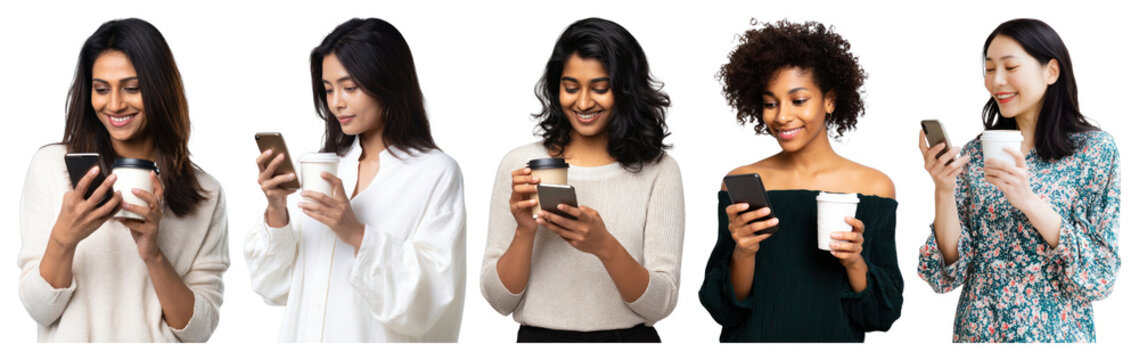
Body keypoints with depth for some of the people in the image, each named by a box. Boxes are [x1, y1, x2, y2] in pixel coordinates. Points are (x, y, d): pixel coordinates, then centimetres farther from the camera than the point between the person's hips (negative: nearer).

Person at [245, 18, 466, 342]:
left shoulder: (435, 173, -9)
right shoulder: (323, 168, 5)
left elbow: (433, 294, -17)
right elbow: (277, 287, 3)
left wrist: (358, 236, -25)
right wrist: (276, 213, -12)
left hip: (378, 341, -4)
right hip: (306, 339, 4)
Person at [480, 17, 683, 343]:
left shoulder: (658, 171, -5)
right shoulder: (519, 165, -2)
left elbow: (661, 304, -11)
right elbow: (500, 300, -3)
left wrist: (605, 246, -25)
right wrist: (524, 232, -18)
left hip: (630, 338, -1)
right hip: (540, 338, 1)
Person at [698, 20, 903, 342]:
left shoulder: (873, 187, -5)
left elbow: (884, 314, -5)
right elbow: (722, 309, -6)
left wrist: (855, 262, -21)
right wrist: (742, 254, -22)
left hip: (835, 343, 0)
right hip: (752, 343, 0)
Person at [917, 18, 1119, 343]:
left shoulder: (1095, 150, -7)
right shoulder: (974, 155, 1)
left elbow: (1101, 273, -13)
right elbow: (950, 272, -2)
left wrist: (1028, 201, -24)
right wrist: (943, 191, -18)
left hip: (1055, 333, -3)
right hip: (977, 330, 3)